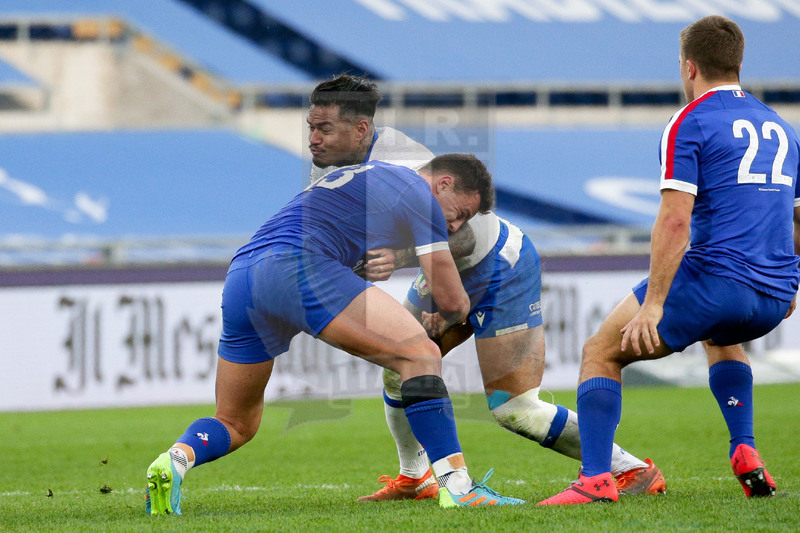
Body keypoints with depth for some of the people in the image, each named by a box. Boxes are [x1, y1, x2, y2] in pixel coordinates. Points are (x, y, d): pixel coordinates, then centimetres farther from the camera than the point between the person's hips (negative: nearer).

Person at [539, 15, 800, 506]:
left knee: (601, 353, 7)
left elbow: (675, 219, -14)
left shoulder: (688, 124, -3)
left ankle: (596, 479, -9)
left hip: (715, 281, -7)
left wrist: (654, 302, -16)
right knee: (722, 338, 40)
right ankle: (746, 455, 21)